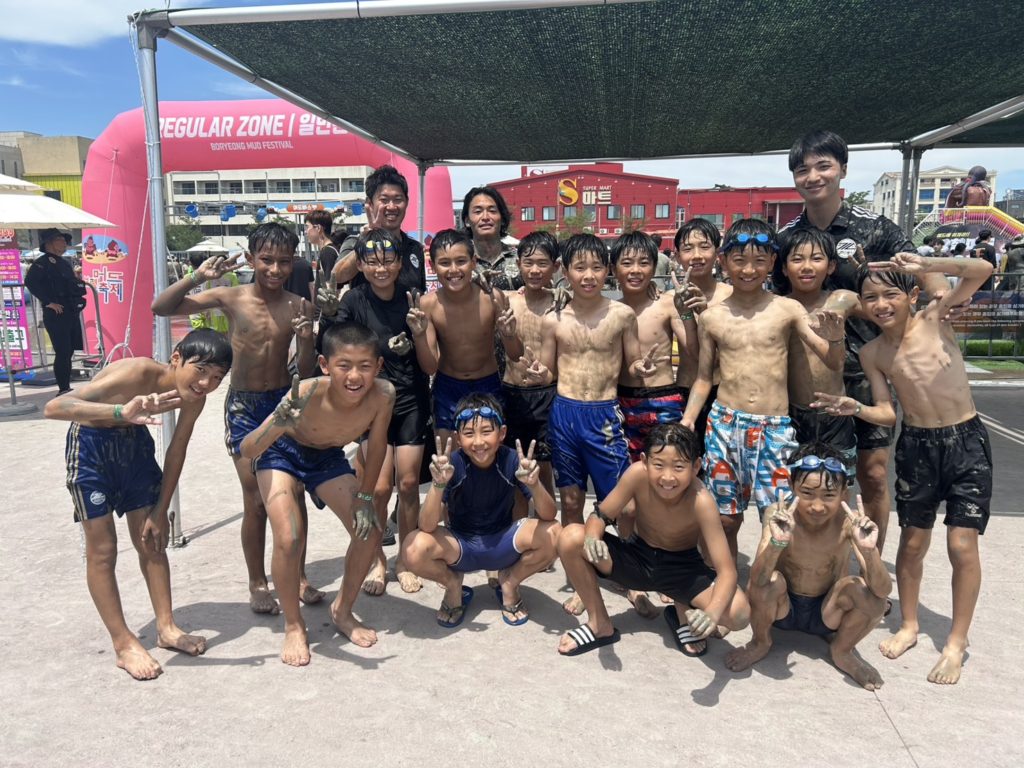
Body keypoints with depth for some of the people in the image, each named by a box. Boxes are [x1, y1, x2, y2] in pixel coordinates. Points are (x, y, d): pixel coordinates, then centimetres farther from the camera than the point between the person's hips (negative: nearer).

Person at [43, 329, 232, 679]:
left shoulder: (194, 397, -17)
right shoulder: (136, 374, -37)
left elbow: (176, 452, -3)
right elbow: (53, 407, -45)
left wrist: (160, 511, -1)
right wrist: (122, 412, -62)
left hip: (134, 440, 6)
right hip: (91, 444, -6)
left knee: (152, 540, 9)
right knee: (102, 549, -1)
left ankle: (166, 628, 20)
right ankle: (124, 643, 11)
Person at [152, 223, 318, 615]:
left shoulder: (298, 306, -2)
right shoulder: (231, 297, -6)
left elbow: (305, 371, 0)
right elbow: (160, 307, -9)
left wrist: (307, 338, -19)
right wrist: (197, 276, -21)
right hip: (244, 407, -2)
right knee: (256, 501, 3)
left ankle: (297, 576, 24)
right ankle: (258, 584, 20)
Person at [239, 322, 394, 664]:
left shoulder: (382, 394, -32)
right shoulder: (307, 395, -40)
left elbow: (376, 445, -13)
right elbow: (246, 451, -40)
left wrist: (365, 496, -6)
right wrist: (277, 425, -59)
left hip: (328, 457, 4)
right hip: (282, 453, -3)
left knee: (370, 530, -4)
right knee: (289, 540, -20)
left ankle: (343, 610, 21)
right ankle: (293, 626, 7)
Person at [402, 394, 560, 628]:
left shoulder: (512, 460, -18)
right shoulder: (453, 464, -21)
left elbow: (548, 516, -22)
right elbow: (427, 526, -27)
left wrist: (534, 484, -43)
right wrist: (438, 484, -45)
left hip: (502, 543, 1)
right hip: (460, 545, -1)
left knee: (554, 535, -27)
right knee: (415, 548, -31)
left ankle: (509, 582, 5)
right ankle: (453, 585, 5)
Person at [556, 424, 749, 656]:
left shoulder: (701, 501, -31)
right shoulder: (638, 474, -27)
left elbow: (727, 571, -30)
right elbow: (601, 515, -15)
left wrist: (712, 613, -50)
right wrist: (592, 538, -39)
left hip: (682, 567, -2)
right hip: (637, 556, 2)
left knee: (738, 613, -29)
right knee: (570, 538, -24)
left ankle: (683, 612, 8)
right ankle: (600, 624, -1)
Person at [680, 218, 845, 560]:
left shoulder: (788, 310, 0)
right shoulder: (712, 317, 4)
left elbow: (834, 363, 2)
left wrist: (835, 339, -19)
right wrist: (686, 422, 0)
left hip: (775, 428, -1)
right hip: (725, 424, 1)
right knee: (726, 519, 10)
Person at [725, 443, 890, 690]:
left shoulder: (849, 522, -23)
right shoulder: (779, 516, -26)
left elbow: (883, 590, -29)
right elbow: (757, 578, -37)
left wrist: (869, 550, -49)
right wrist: (777, 542, -56)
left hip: (828, 612, 1)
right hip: (782, 608, 0)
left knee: (871, 594, -28)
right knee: (768, 581, -33)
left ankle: (842, 651, 5)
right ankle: (760, 643, 2)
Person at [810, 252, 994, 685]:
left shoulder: (934, 318, -9)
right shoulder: (872, 353, -2)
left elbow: (982, 270, -20)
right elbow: (887, 413, -3)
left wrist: (923, 265, -28)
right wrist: (855, 409, -22)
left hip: (966, 441, -2)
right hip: (915, 446, 3)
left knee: (962, 546, -2)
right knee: (912, 543, 11)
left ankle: (957, 642, 16)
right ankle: (909, 626, 30)